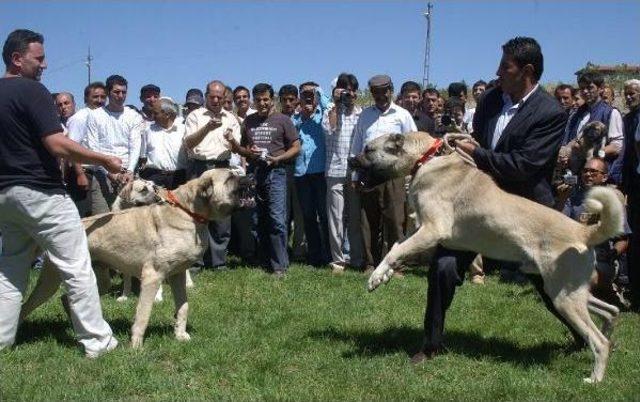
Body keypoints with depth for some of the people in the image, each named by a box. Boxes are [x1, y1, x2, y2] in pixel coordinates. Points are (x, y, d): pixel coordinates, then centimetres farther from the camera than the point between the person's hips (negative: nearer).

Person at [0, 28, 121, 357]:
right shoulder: (31, 91, -12)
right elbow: (58, 145, -20)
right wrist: (105, 160, -11)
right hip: (41, 192, -8)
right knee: (77, 268, -2)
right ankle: (96, 340, 1)